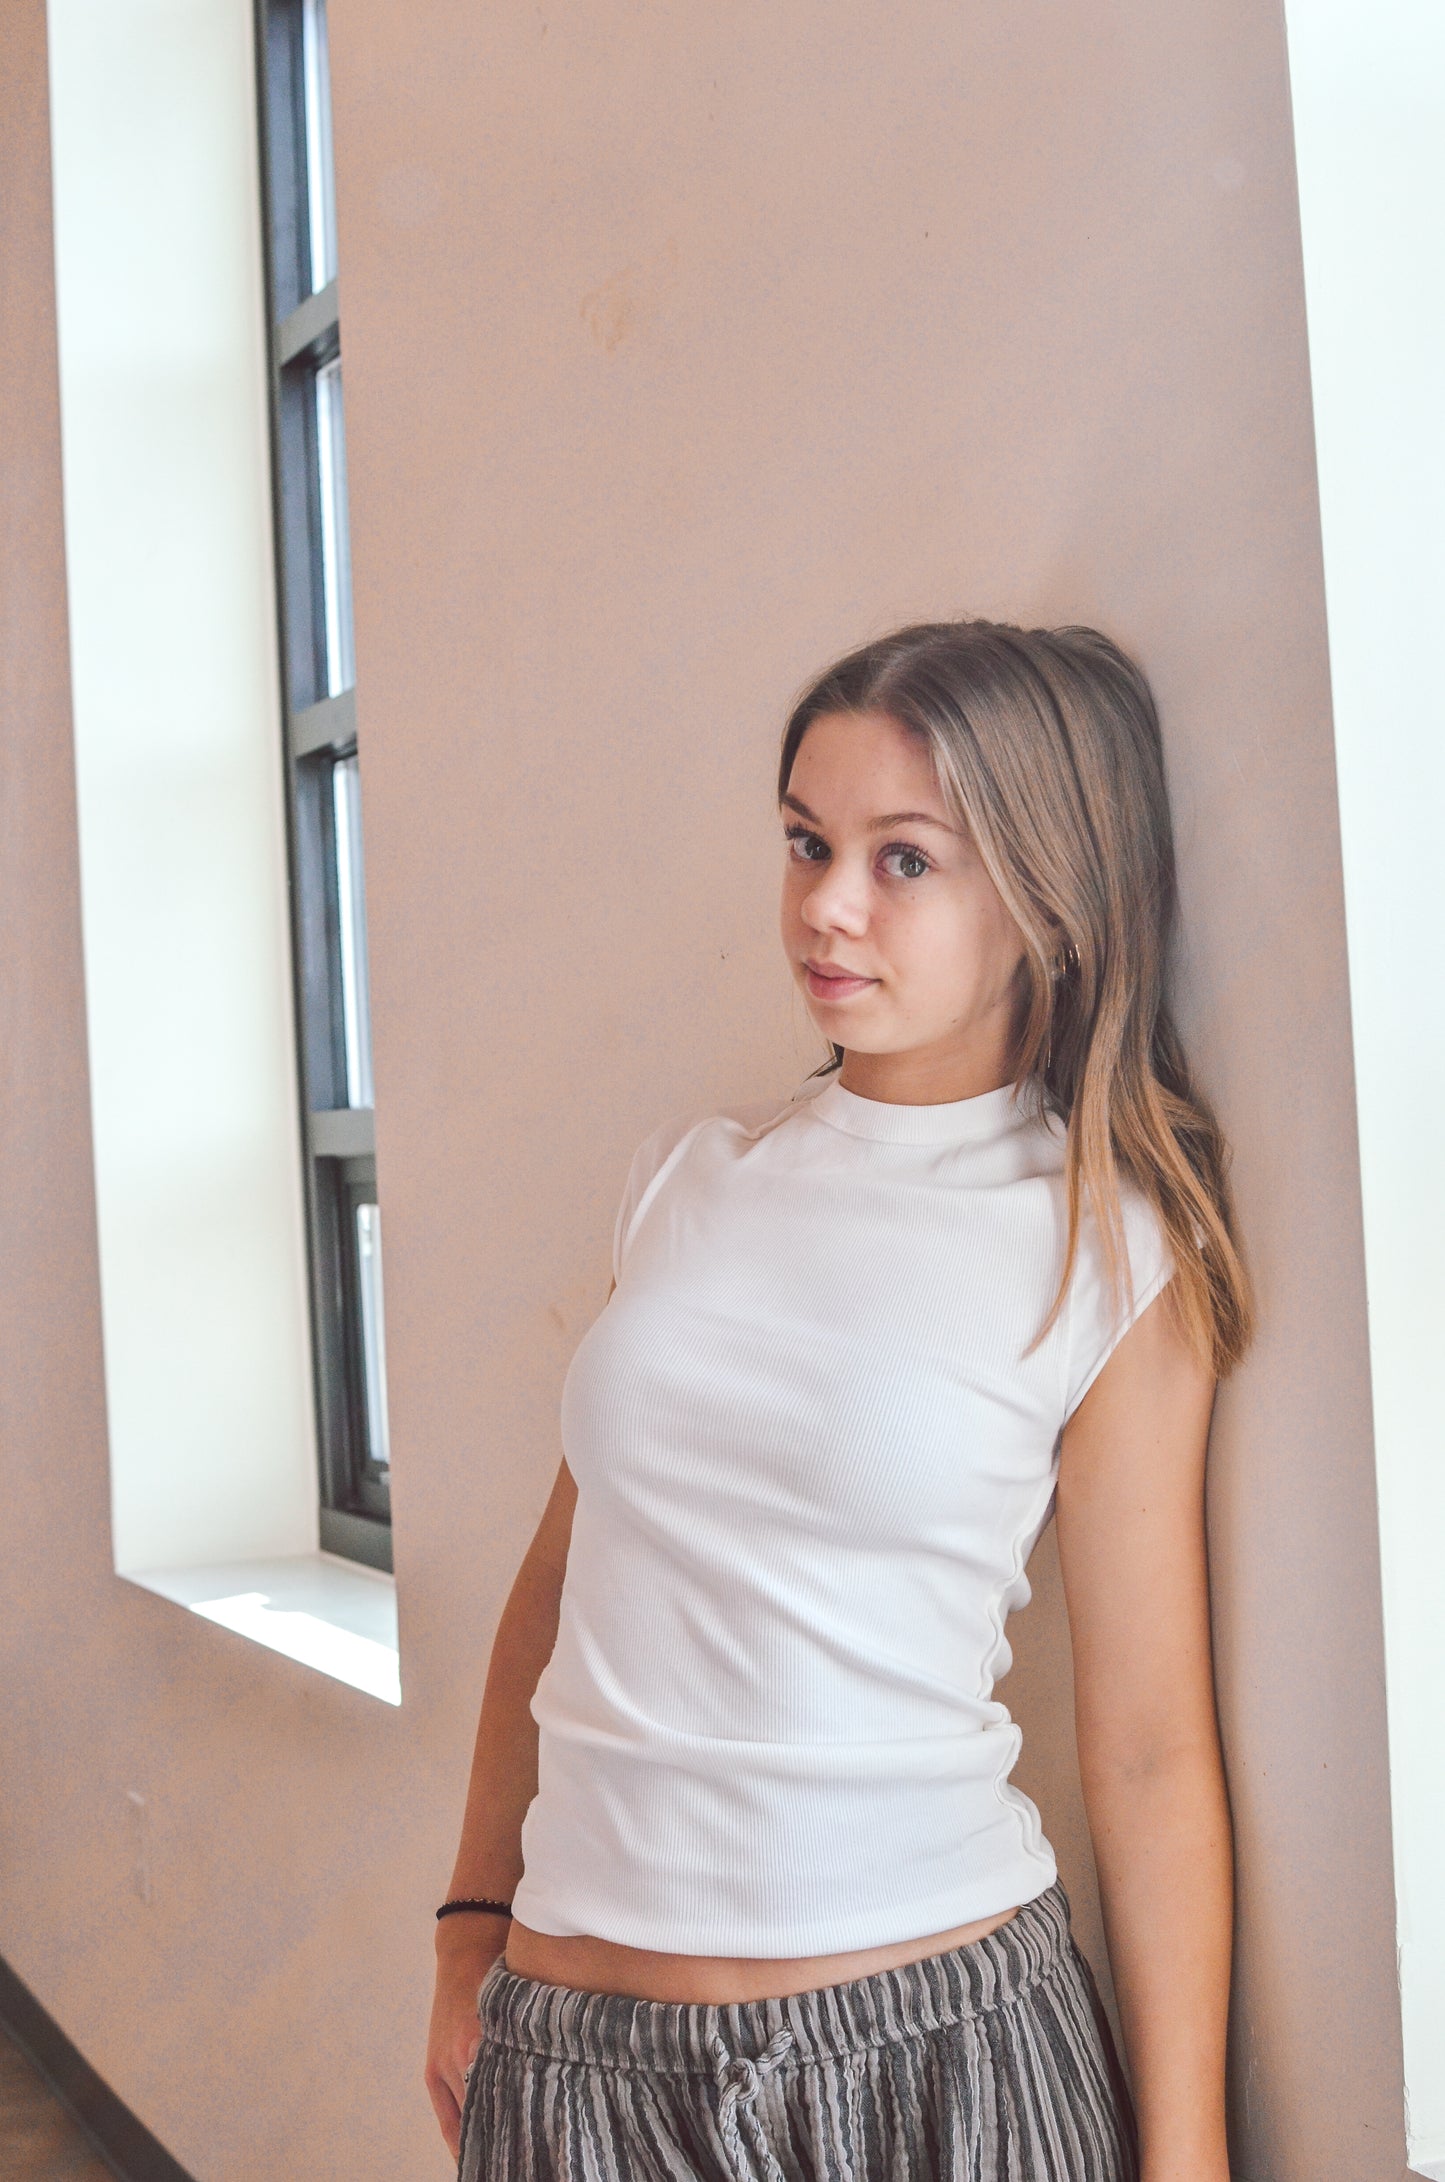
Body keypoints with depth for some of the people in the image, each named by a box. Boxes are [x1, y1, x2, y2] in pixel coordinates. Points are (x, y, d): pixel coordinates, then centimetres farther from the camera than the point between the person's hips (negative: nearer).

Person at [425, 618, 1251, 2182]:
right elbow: (560, 1580, 11)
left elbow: (1149, 1755, -5)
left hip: (926, 2050, -3)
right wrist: (474, 1928, 11)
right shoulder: (685, 1181, 4)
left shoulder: (1109, 1260, -5)